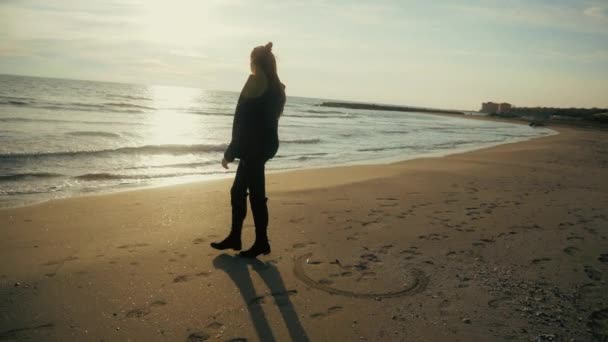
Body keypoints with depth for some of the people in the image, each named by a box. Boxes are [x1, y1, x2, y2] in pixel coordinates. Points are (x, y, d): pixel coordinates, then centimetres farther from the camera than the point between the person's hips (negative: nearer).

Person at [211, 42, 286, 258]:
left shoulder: (256, 82, -14)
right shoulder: (276, 87, 13)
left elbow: (244, 121, -16)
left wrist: (230, 152, -11)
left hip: (254, 146, -9)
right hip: (265, 144, 9)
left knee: (256, 194, -1)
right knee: (238, 191, 16)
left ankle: (261, 243, 9)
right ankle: (234, 237, 24)